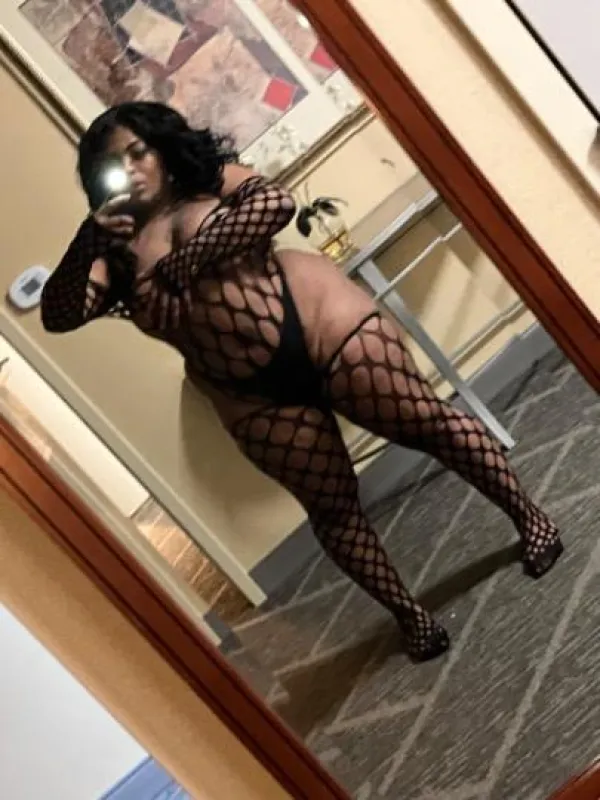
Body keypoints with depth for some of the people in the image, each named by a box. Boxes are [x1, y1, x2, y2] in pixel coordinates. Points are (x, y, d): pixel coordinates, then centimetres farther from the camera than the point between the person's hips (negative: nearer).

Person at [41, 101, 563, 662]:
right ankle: (408, 614, 25)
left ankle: (528, 516, 20)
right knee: (332, 509, 8)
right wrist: (87, 239, -19)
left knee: (429, 423, 0)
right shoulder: (117, 257, 8)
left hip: (322, 326, -3)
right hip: (255, 397, 3)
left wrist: (189, 258, -18)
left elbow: (276, 202, -15)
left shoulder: (212, 178, 4)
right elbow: (58, 317, -4)